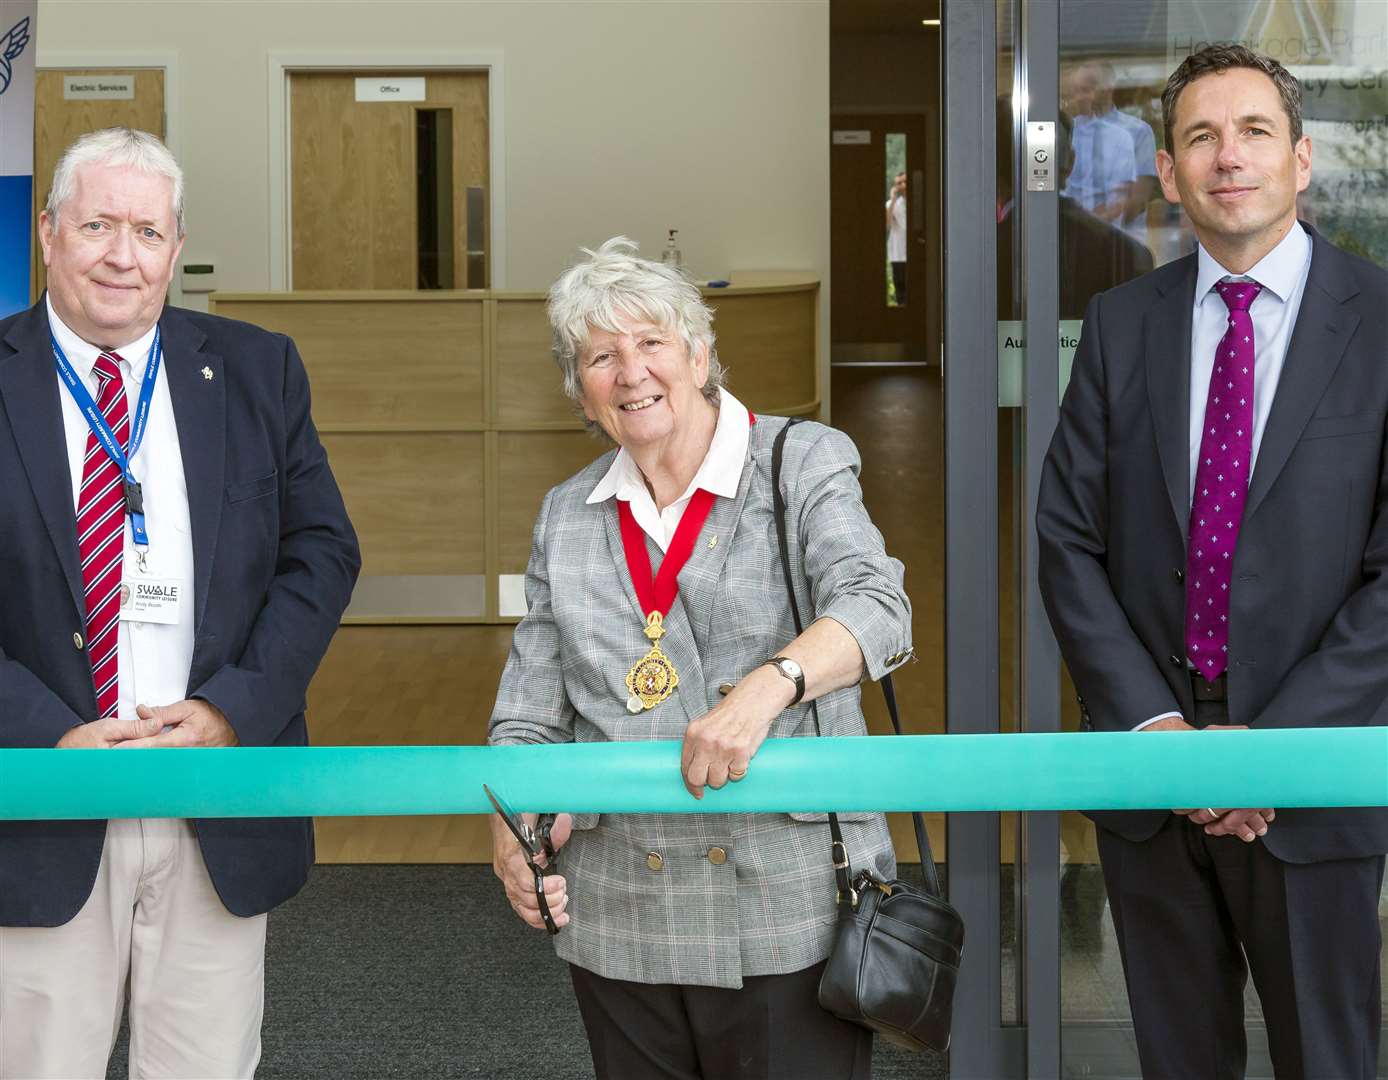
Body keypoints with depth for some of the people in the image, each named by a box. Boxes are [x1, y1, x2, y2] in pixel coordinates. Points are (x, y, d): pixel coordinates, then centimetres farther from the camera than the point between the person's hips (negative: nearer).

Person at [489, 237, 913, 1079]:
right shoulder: (569, 516, 13)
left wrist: (768, 685, -35)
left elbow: (875, 607, -16)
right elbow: (531, 712, 14)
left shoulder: (803, 463, 1)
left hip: (790, 902, -4)